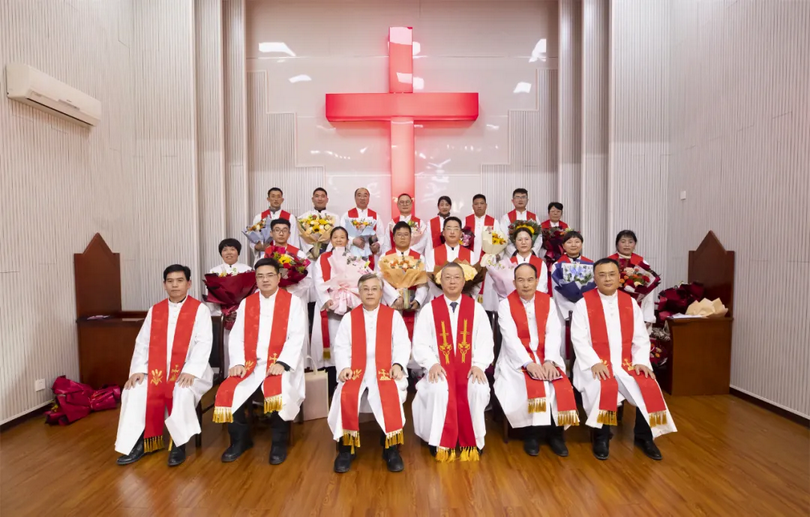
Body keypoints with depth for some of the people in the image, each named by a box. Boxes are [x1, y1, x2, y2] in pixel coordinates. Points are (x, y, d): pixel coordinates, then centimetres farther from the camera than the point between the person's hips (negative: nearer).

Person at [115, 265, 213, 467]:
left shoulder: (200, 309, -3)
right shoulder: (155, 310, 12)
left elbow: (204, 343, -12)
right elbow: (142, 343, 8)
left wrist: (190, 371, -23)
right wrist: (138, 369, -7)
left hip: (188, 370, -4)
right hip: (157, 369, 5)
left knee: (184, 392, -32)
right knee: (134, 391, -19)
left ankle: (178, 443, -14)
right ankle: (139, 442, -4)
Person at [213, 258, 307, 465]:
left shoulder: (292, 301, 1)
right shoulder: (246, 303, 12)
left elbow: (296, 337, -8)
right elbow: (236, 338, 7)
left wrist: (282, 363, -21)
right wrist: (237, 363, -9)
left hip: (280, 365, -4)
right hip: (250, 365, 4)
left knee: (278, 393, -31)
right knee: (227, 393, -17)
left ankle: (279, 443, -4)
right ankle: (240, 439, 10)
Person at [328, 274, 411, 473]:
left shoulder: (393, 315, 9)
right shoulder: (349, 317, 12)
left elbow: (403, 344, 2)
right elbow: (341, 347, 5)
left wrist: (398, 364, -15)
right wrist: (344, 367, -12)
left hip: (384, 369, -1)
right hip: (356, 369, 1)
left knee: (391, 395, -31)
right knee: (346, 395, -28)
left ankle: (391, 447, -11)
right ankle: (346, 447, -8)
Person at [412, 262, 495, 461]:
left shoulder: (476, 308, 7)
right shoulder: (429, 309, 4)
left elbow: (485, 341, 1)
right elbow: (420, 344, 0)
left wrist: (478, 364, -15)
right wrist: (432, 364, -16)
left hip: (469, 368, 1)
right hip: (440, 368, -1)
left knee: (479, 390, -29)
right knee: (439, 390, -32)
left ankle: (472, 443, -6)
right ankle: (442, 443, -10)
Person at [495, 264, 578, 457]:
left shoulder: (548, 302, 5)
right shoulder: (505, 304, -4)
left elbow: (553, 334, -5)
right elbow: (510, 338, -14)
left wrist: (550, 361, -21)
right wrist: (529, 363, -25)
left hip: (545, 356, 3)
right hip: (517, 358, -3)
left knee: (562, 386, -22)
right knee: (534, 387, -28)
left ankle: (555, 431, 1)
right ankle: (532, 433, -5)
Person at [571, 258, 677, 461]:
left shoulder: (630, 303, 10)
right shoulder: (583, 303, -3)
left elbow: (641, 338, 8)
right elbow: (578, 339, -9)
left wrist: (640, 361, -8)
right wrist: (595, 362, -21)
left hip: (626, 362, 4)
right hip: (596, 363, -4)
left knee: (649, 387, -20)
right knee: (605, 388, -31)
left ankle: (644, 436, 4)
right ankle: (601, 436, -8)